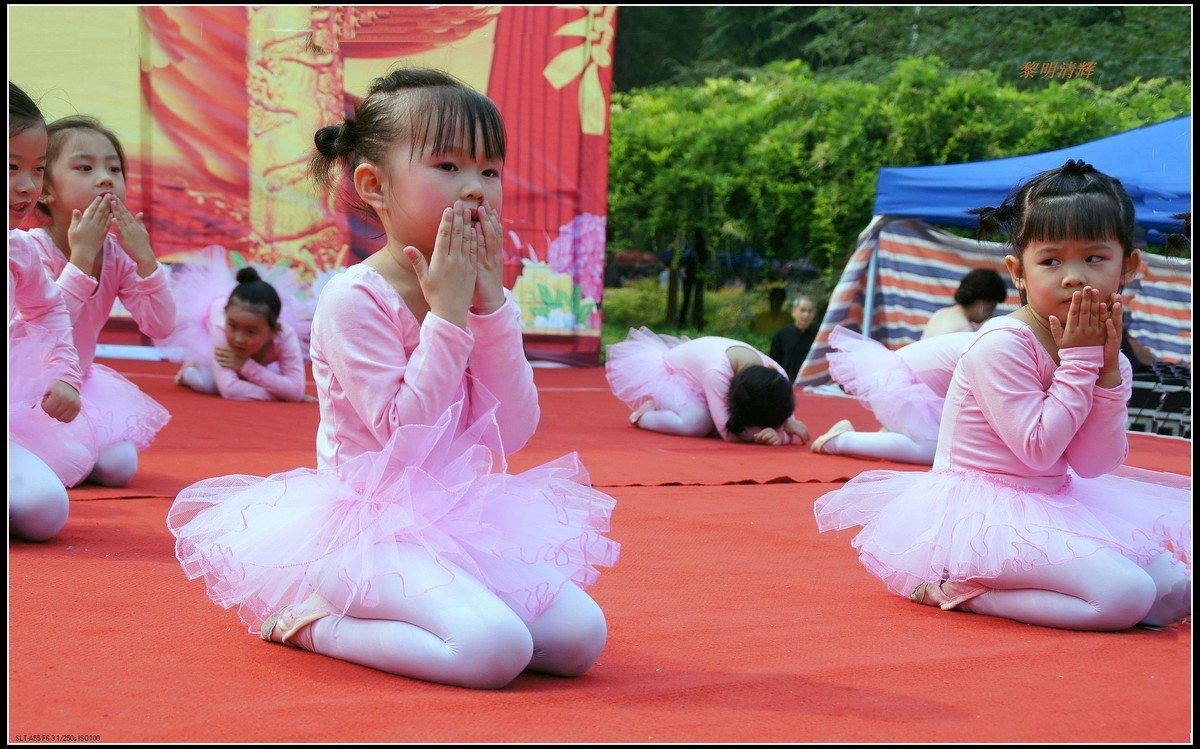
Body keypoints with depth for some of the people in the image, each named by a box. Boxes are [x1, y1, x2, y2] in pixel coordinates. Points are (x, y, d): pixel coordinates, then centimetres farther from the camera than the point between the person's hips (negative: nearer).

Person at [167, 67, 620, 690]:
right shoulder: (354, 298, -15)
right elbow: (406, 436, -21)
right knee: (496, 651, -27)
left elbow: (513, 432, -2)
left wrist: (490, 303, -8)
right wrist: (447, 313, -20)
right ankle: (311, 623, -5)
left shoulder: (479, 296, 7)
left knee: (579, 637, -8)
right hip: (374, 522, -7)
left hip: (460, 517, 8)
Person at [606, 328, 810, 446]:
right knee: (698, 422, -35)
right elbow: (729, 433, -43)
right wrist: (783, 427, -45)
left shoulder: (777, 375, -28)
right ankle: (644, 416, -6)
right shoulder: (717, 372, -45)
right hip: (667, 372, -7)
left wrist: (780, 433, -45)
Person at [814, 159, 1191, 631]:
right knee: (1126, 596, -23)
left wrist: (1108, 369, -9)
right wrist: (1079, 361, -17)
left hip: (1051, 508, 10)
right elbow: (1038, 449, -20)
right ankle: (954, 590, -13)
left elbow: (1095, 465, 1)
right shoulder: (1001, 346, -18)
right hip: (984, 512, -9)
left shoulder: (1099, 349, 5)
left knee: (1176, 590, 5)